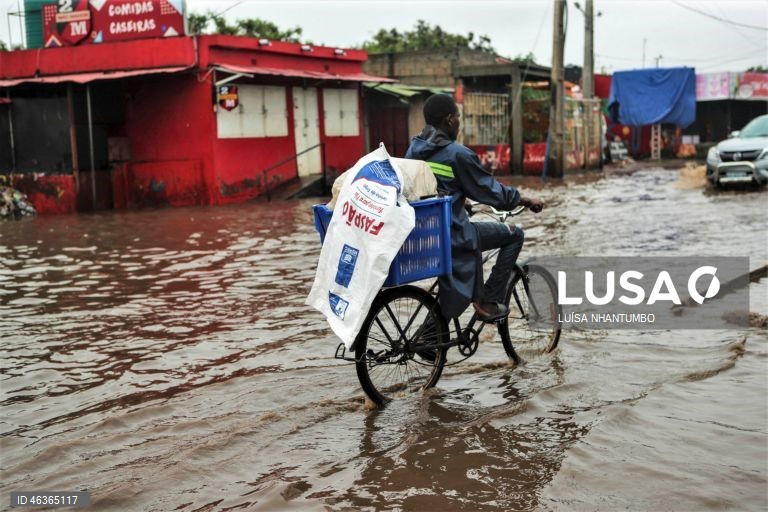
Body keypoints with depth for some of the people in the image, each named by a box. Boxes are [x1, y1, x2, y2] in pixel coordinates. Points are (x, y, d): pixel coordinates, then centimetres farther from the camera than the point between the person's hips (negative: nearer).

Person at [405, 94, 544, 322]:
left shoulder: (414, 149, 7)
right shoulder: (457, 154, -16)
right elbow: (490, 190, -8)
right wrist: (525, 200, 7)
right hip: (452, 235, -8)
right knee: (514, 234, 7)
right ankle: (488, 301, 7)